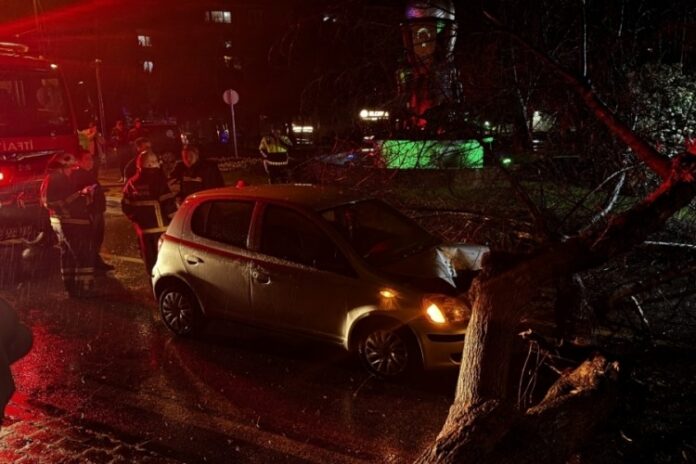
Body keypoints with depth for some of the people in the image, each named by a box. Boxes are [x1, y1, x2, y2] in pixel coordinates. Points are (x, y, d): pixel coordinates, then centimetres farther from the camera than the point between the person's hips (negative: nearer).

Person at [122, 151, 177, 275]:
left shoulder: (132, 183, 9)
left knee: (149, 257, 14)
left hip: (143, 227, 6)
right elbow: (168, 202, -16)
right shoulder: (158, 180, -11)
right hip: (159, 226, -6)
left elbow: (126, 206, 10)